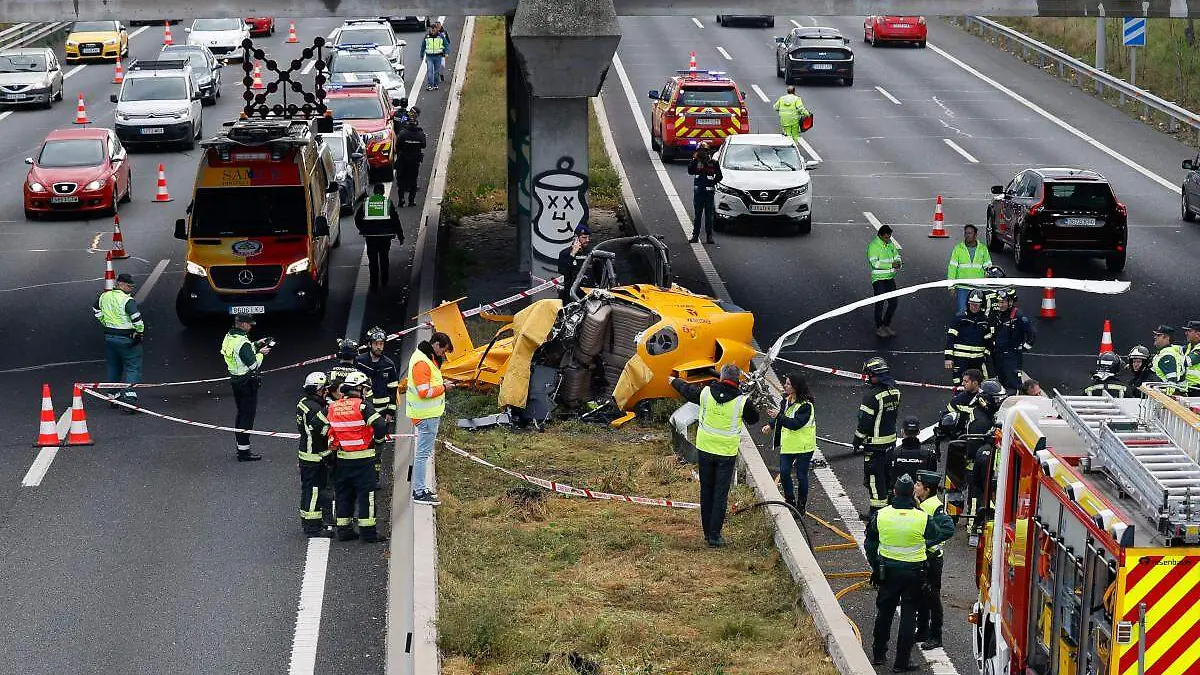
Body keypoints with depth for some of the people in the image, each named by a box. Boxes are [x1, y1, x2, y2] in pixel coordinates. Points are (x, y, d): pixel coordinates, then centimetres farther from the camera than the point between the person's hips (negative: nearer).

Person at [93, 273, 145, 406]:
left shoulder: (104, 296, 4)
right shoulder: (127, 300, -19)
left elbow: (96, 310, 20)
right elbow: (136, 317, -28)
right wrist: (140, 332, -12)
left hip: (109, 335, 7)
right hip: (126, 338, -7)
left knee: (113, 367, 20)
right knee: (133, 367, -3)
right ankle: (129, 395, -17)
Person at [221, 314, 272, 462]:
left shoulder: (229, 337, 4)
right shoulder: (243, 343, -24)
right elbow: (253, 364, -22)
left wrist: (255, 345, 13)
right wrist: (261, 353, -6)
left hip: (235, 378, 9)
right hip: (246, 382, -9)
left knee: (241, 412, 20)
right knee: (247, 415, -3)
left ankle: (240, 445, 29)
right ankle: (244, 451, -1)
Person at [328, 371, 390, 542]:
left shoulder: (333, 407, 3)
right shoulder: (363, 406, -14)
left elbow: (329, 432, 11)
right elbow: (380, 426, -18)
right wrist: (378, 440, 0)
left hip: (342, 458, 5)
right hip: (363, 457, -5)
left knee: (343, 493, 14)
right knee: (366, 493, 1)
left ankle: (343, 529, 17)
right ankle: (368, 531, 2)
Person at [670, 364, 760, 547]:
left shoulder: (706, 393, -7)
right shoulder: (742, 401, -14)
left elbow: (687, 390, 14)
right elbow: (753, 419, 5)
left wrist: (674, 381, 36)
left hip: (704, 449, 3)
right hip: (727, 452, -3)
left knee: (706, 492, 14)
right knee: (720, 494, 2)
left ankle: (707, 532, 21)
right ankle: (714, 535, 0)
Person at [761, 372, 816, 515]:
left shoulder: (806, 405, -19)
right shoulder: (786, 401, 6)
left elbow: (796, 424, -27)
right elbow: (779, 415, 15)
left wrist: (779, 417, -33)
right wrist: (770, 425, -3)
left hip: (803, 447, -7)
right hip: (788, 444, 7)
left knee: (801, 476, 4)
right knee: (784, 473, 3)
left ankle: (801, 504, 18)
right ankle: (790, 501, 19)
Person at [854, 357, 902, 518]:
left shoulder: (872, 395, -22)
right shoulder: (894, 391, 4)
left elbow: (865, 421, -18)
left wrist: (857, 441, -6)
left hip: (875, 444, -8)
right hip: (891, 441, 8)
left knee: (874, 477, 0)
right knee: (887, 474, 18)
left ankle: (878, 510, 3)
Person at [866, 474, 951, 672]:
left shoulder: (881, 515, -9)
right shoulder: (922, 518, -17)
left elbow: (870, 544, 2)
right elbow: (944, 534, -3)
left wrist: (875, 568, 15)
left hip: (888, 572, 2)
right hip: (913, 572, -2)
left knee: (884, 613, 19)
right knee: (908, 616, 6)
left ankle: (878, 654, 30)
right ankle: (901, 663, 8)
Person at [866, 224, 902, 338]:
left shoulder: (890, 244, 8)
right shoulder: (873, 245, -14)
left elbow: (896, 256, 15)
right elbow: (874, 263, -23)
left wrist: (898, 263, -10)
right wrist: (891, 265, -27)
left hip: (890, 278, 7)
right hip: (879, 278, -7)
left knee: (893, 302, 9)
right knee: (880, 303, -2)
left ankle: (887, 325, 25)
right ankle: (879, 328, 11)